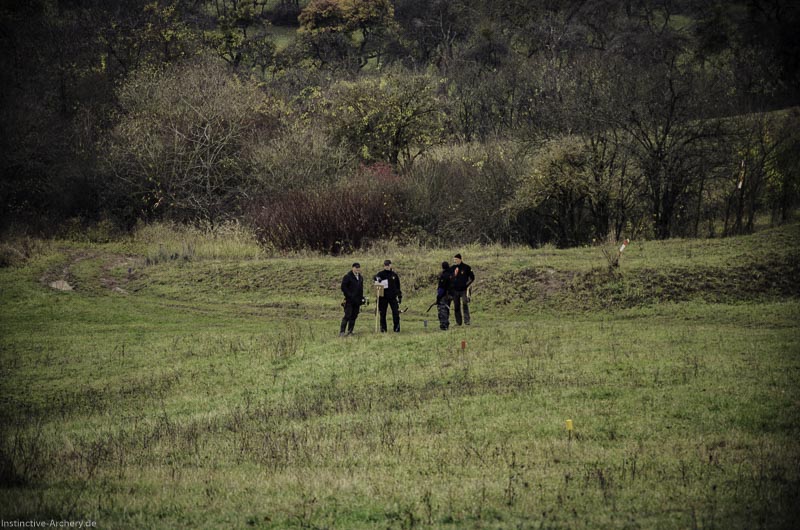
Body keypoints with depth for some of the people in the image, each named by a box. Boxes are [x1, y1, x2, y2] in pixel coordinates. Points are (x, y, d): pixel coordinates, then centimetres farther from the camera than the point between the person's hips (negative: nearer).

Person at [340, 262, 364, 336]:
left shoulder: (360, 277, 16)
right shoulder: (347, 277, -6)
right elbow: (343, 287, -10)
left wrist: (361, 298, 14)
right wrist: (349, 296, -16)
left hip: (357, 300, 7)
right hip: (349, 300, -7)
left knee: (354, 316, 6)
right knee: (347, 316, -12)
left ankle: (350, 331, 12)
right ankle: (342, 331, -11)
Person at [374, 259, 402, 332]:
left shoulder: (394, 274, 10)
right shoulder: (381, 274, 3)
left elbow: (398, 286, 17)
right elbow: (376, 277, -18)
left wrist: (399, 296, 16)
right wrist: (377, 278, -42)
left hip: (393, 296, 1)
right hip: (383, 297, -1)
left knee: (396, 312, -7)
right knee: (382, 313, 3)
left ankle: (397, 328, 0)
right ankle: (383, 328, 12)